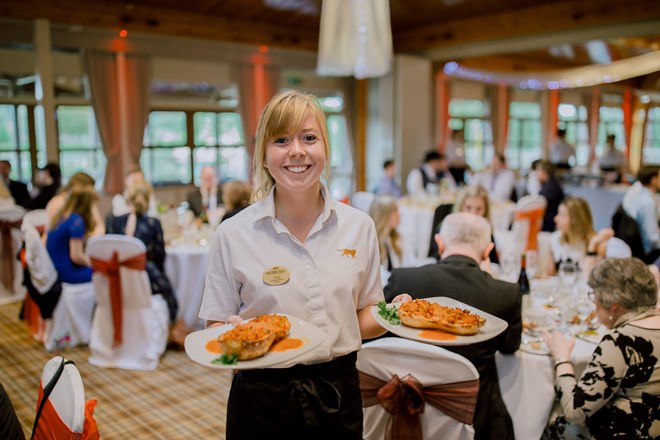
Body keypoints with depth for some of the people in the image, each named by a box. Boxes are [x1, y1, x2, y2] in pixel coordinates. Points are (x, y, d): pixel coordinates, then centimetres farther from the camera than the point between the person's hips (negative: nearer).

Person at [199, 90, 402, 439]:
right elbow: (217, 326, -3)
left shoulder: (359, 226, -2)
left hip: (339, 394, 2)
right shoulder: (232, 234, -9)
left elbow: (363, 319, 7)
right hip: (262, 399, -2)